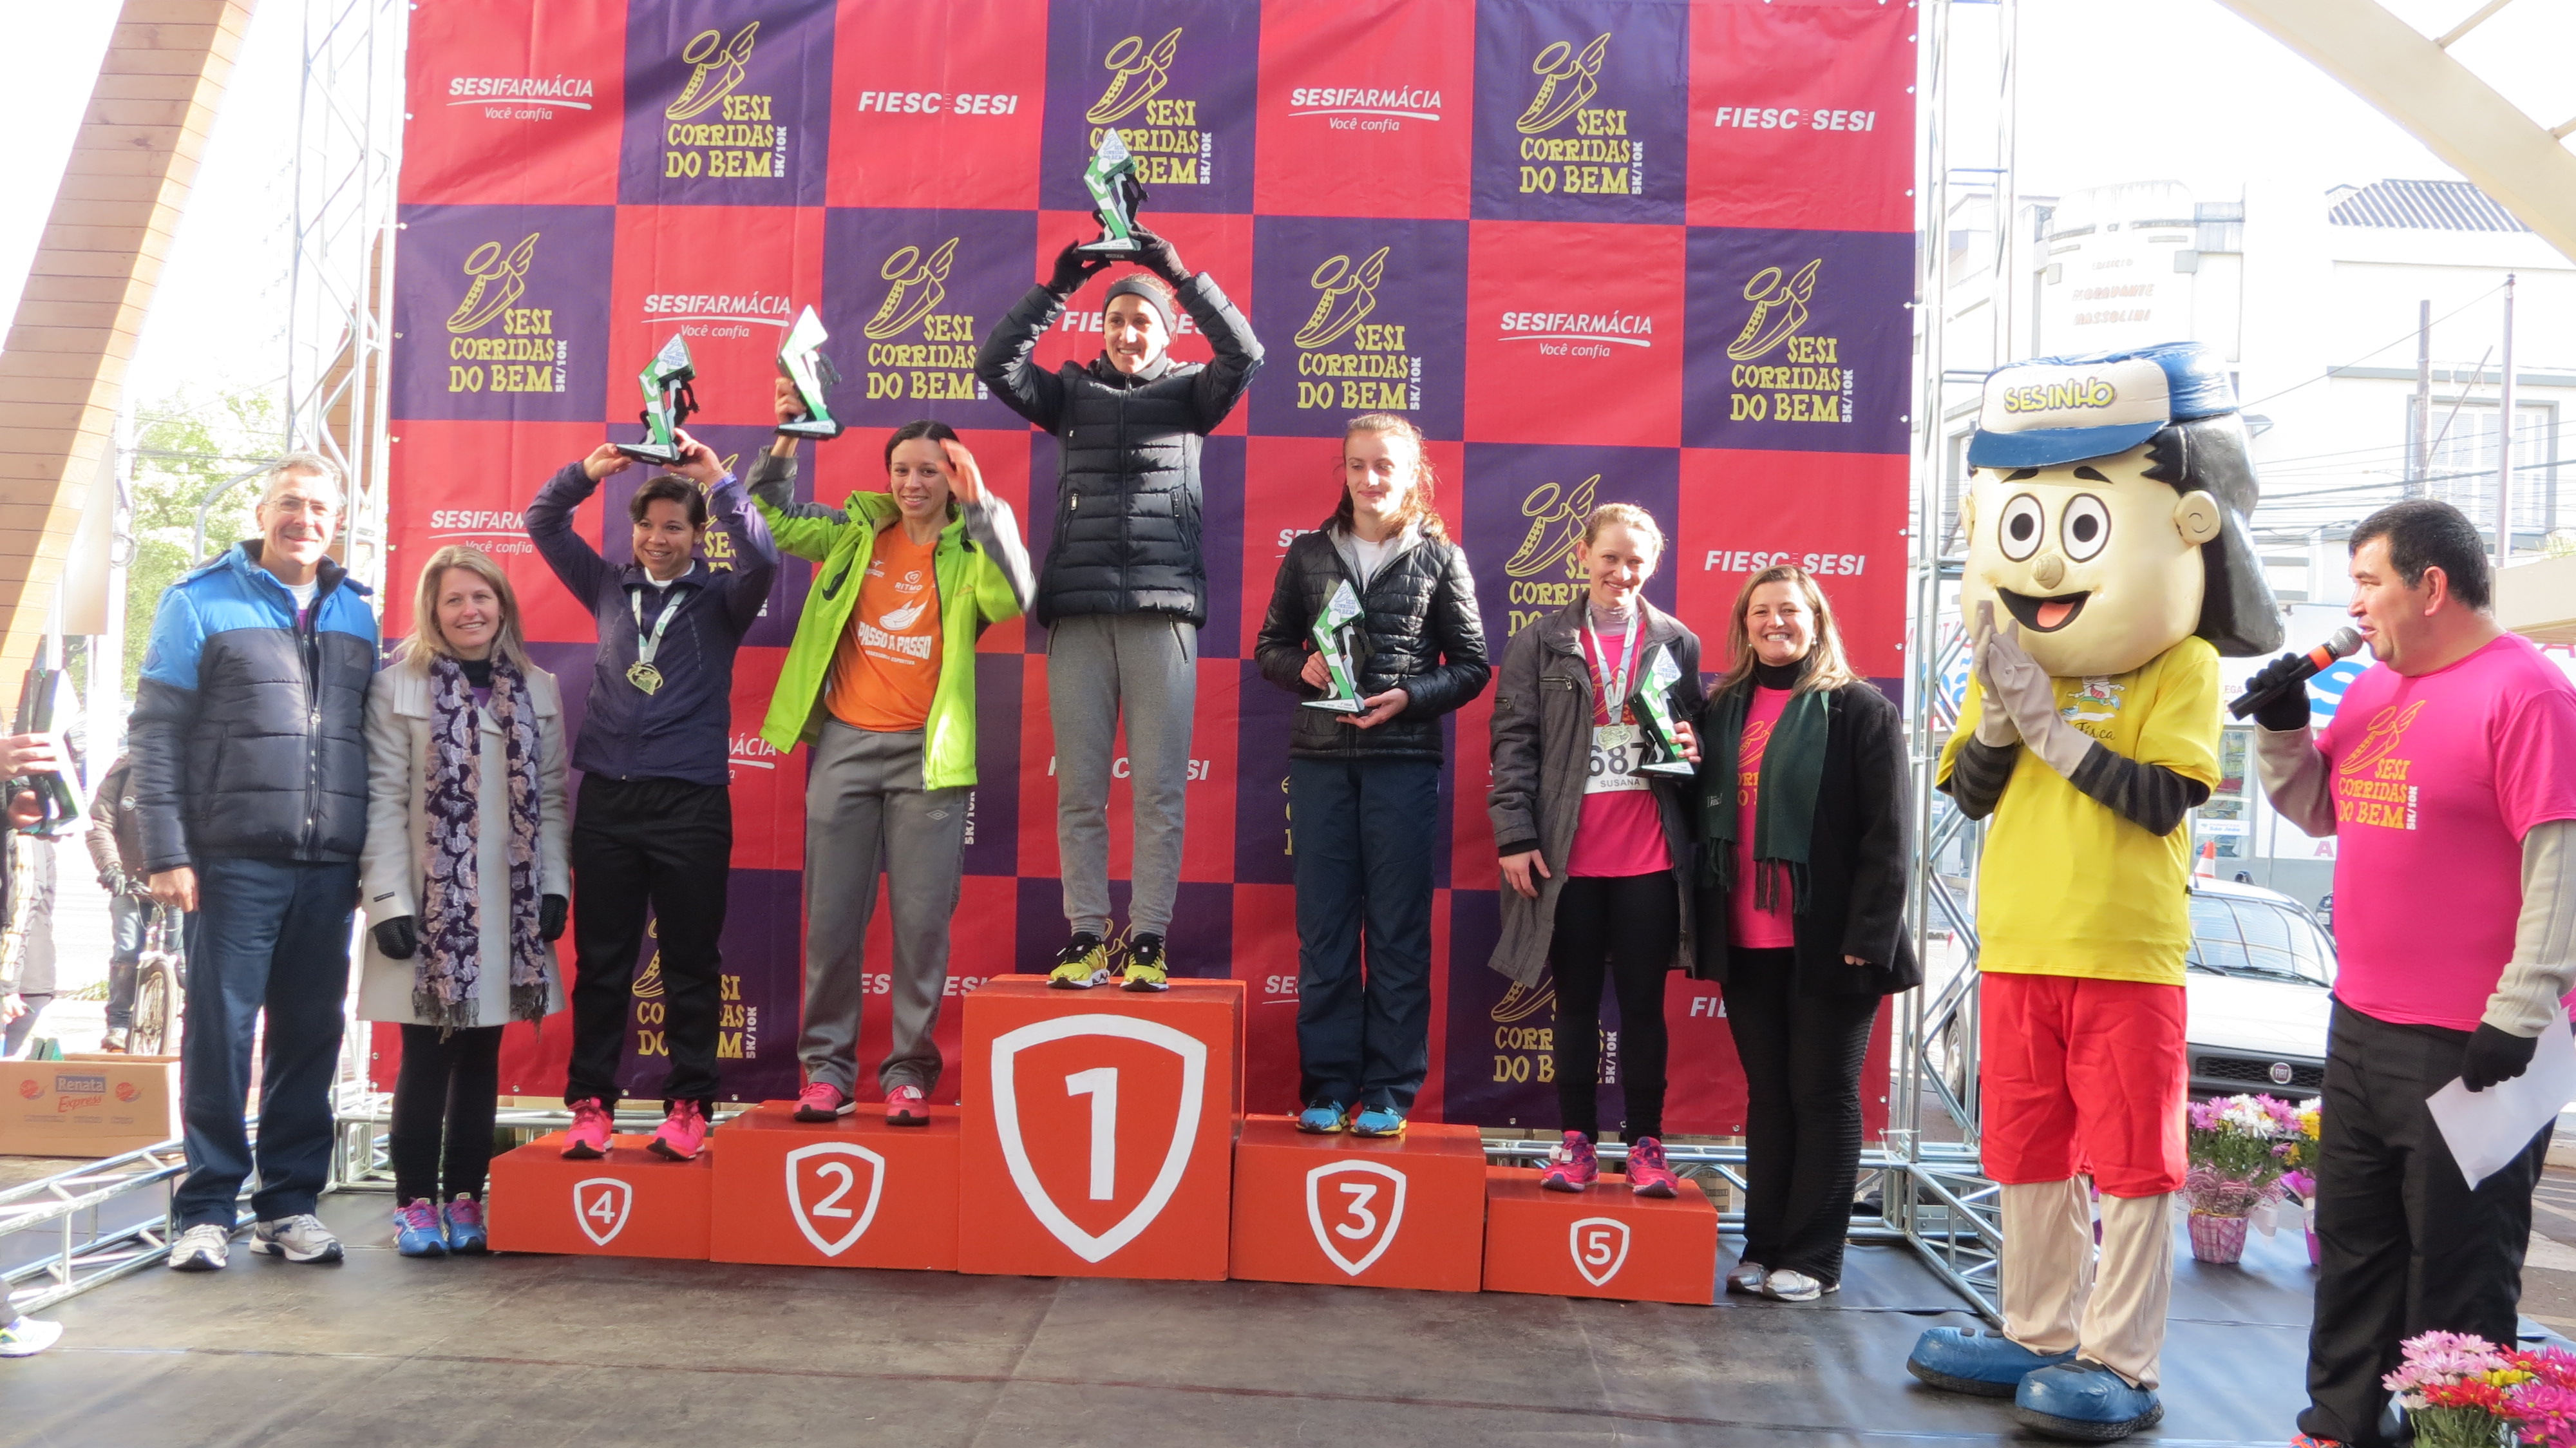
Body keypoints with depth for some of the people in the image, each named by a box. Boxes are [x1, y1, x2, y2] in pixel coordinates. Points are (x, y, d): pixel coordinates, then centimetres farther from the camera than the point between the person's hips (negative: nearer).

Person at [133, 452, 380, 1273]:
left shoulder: (356, 614, 15)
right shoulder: (202, 602, 3)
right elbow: (154, 735, -2)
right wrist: (167, 852, -9)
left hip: (330, 867, 4)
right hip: (235, 863, -4)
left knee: (311, 1036, 7)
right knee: (221, 1034, -1)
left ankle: (289, 1203, 16)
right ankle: (206, 1207, 9)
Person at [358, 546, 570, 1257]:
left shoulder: (538, 689, 11)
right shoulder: (399, 685, 0)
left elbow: (551, 797, 10)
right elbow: (383, 798, -5)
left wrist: (554, 886, 1)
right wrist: (389, 900, -11)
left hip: (508, 905, 3)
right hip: (428, 903, -3)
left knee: (481, 1057, 8)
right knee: (425, 1058, 2)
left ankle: (465, 1199, 16)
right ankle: (416, 1202, 11)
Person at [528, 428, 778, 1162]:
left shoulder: (720, 598, 6)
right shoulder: (610, 588, 14)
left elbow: (763, 560, -13)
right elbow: (542, 523, 13)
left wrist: (718, 480, -18)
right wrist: (587, 472, -3)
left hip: (690, 800, -2)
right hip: (607, 798, 3)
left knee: (691, 963, 2)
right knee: (600, 961, 5)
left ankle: (689, 1106, 9)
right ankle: (590, 1102, 12)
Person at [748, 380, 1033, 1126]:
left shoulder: (969, 552, 0)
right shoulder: (857, 530, 8)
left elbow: (1014, 596, -19)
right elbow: (771, 521, 9)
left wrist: (982, 504, -22)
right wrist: (784, 441, -4)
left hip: (926, 753, -2)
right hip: (845, 742, 3)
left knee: (923, 919, 1)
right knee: (832, 916, 6)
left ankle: (910, 1075, 12)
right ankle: (827, 1068, 17)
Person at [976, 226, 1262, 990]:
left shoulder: (1187, 393, 12)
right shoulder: (1073, 392, 15)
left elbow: (1245, 355, -6)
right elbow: (995, 364, 2)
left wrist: (1181, 275, -11)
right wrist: (1057, 286, -6)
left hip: (1162, 610, -1)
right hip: (1079, 611, 1)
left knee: (1158, 789, -2)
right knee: (1079, 790, 2)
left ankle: (1149, 939, 4)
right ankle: (1086, 935, 8)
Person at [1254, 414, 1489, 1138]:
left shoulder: (1441, 557, 5)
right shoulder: (1309, 553, 10)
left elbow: (1471, 665, 4)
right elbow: (1271, 646, 13)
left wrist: (1409, 697, -11)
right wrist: (1303, 670, -8)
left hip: (1403, 759, -2)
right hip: (1320, 758, 2)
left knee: (1399, 928, 2)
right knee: (1322, 926, 4)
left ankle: (1389, 1091, 9)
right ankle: (1328, 1087, 12)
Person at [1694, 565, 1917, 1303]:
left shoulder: (1860, 709, -3)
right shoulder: (1723, 709, 12)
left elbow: (1887, 835, -9)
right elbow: (1706, 817, 19)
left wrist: (1868, 936, -16)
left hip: (1826, 940, -5)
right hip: (1745, 942, 5)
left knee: (1824, 1096, 4)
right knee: (1767, 1095, 11)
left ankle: (1812, 1258, 11)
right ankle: (1763, 1248, 19)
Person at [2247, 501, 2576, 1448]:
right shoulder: (2374, 688, 12)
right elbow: (2318, 810, 22)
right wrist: (2282, 727, 4)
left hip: (2466, 1046, -8)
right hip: (2360, 1029, 8)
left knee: (2456, 1274, 4)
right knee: (2353, 1247, 17)